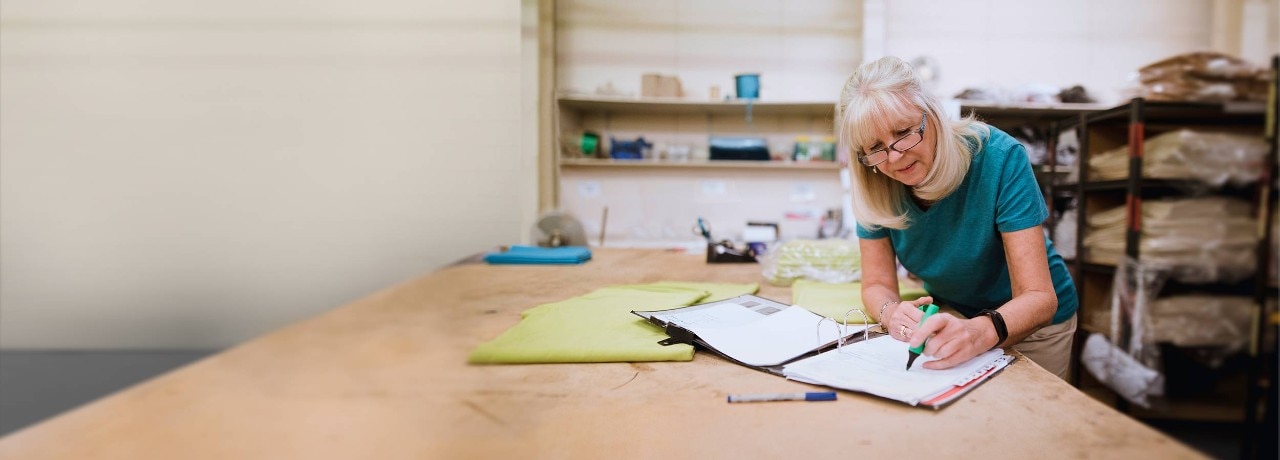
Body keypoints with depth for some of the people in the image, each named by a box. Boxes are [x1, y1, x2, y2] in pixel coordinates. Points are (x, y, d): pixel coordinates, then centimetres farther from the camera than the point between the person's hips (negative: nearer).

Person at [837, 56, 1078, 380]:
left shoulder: (1000, 158, -27)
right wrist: (892, 313, -35)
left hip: (1027, 324, -1)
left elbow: (1039, 297, -30)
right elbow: (877, 284, -12)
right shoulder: (873, 185, -17)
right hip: (948, 318, 2)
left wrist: (979, 332, -50)